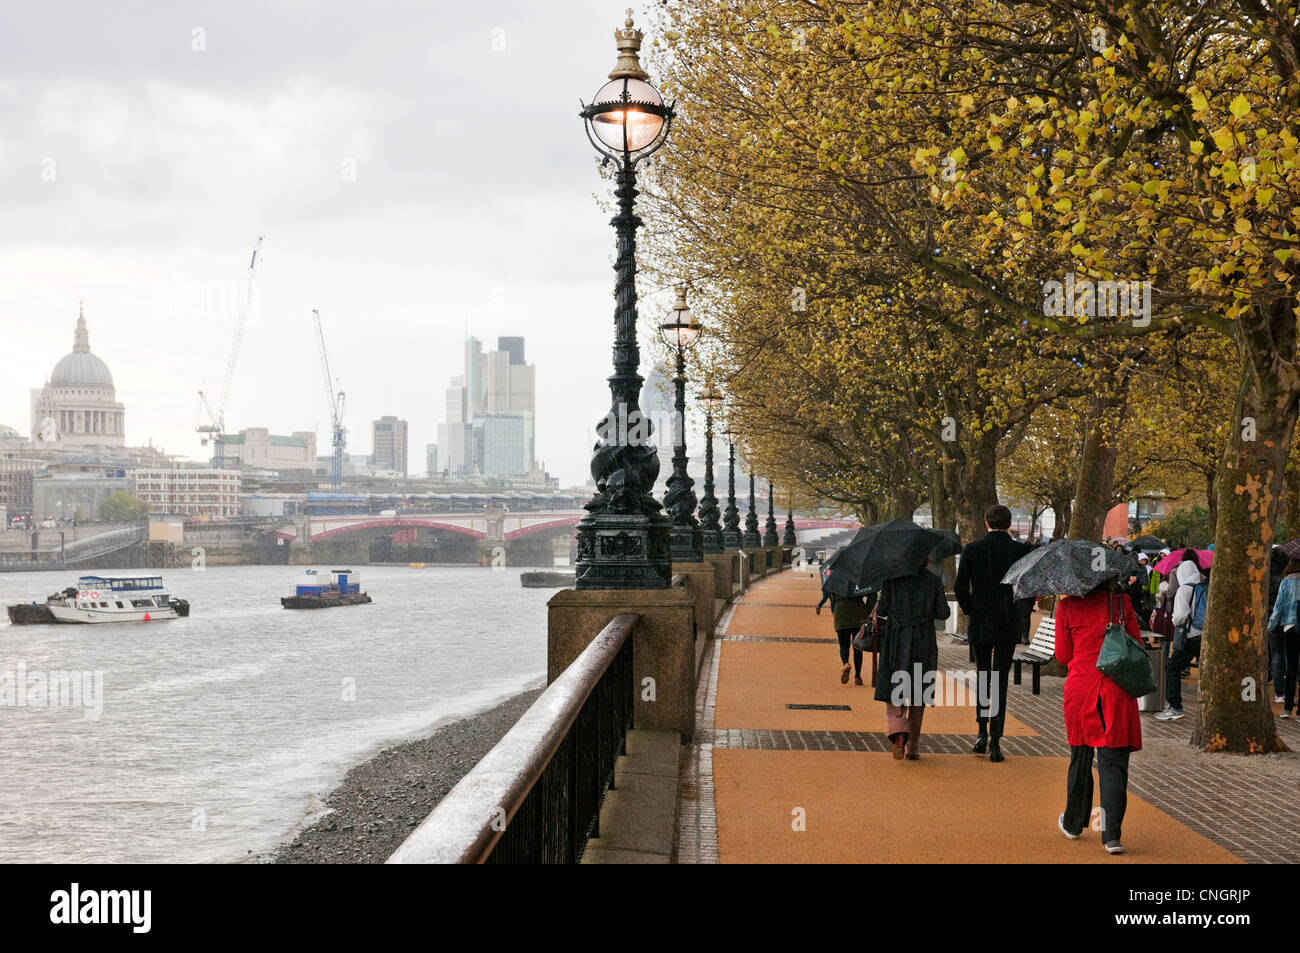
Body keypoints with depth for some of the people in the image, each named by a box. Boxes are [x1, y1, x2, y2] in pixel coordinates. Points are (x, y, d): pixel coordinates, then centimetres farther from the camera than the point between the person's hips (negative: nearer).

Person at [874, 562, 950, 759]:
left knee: (893, 695, 3)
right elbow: (943, 613, -1)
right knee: (918, 696, 12)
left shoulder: (891, 579, -4)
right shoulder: (933, 580, 0)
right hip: (924, 641, 2)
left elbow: (882, 611, -4)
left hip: (896, 641, -2)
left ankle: (900, 734, -23)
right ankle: (912, 747, 14)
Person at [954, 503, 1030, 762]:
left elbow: (960, 588, -6)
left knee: (982, 677, 17)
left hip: (980, 624, 0)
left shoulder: (972, 550, -4)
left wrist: (971, 612, 8)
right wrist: (1020, 614, 9)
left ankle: (982, 734, 10)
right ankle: (995, 742, -2)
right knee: (1000, 682, 3)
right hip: (1008, 625, 0)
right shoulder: (1020, 550, -3)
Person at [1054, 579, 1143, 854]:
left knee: (1080, 758, 16)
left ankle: (1073, 824, 30)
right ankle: (1112, 835, -7)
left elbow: (1062, 655, 1)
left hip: (1080, 688, 0)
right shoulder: (1121, 602, -1)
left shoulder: (1066, 606, -3)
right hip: (1117, 690, 0)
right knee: (1113, 762, 2)